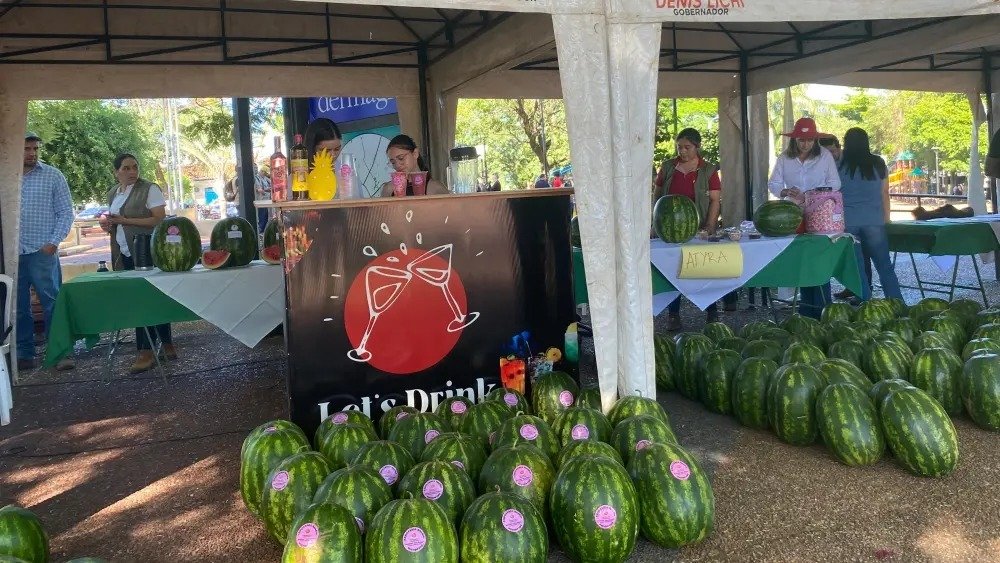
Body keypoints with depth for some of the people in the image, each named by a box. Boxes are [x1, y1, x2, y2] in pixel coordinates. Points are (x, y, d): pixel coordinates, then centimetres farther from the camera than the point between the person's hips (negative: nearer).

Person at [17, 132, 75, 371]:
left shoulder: (53, 176, 4)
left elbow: (66, 212, 2)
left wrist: (54, 242, -8)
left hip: (42, 253, -3)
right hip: (12, 254, 3)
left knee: (51, 304, -3)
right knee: (18, 307, 8)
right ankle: (25, 354, 17)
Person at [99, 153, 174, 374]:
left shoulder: (149, 189, -8)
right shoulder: (112, 193, 15)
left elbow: (159, 219, -16)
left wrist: (125, 220, -18)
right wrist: (107, 223, 4)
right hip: (125, 255, 7)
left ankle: (146, 351, -2)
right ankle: (166, 344, 17)